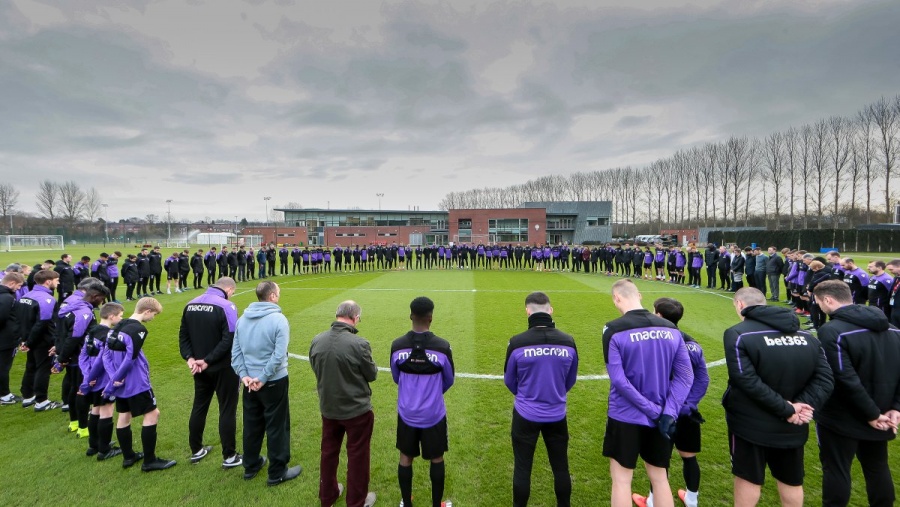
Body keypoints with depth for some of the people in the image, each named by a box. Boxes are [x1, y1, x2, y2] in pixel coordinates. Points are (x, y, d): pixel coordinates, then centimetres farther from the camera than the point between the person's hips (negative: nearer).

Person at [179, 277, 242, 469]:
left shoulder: (190, 305, 4)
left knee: (199, 407, 21)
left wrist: (190, 358, -4)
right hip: (224, 368, -6)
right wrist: (208, 360, -18)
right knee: (227, 410, 5)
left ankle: (196, 451, 35)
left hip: (200, 368, 7)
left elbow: (183, 335, 5)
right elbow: (229, 340, -25)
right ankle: (229, 456, 15)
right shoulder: (226, 306, -20)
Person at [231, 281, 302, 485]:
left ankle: (250, 466, 37)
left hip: (250, 381, 7)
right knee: (277, 426, 7)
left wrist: (244, 375, -2)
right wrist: (263, 378, -14)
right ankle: (277, 472, 19)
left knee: (252, 424, 21)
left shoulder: (242, 319, 2)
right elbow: (279, 356, -23)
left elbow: (235, 351, 1)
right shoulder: (278, 319, -18)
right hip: (274, 382, -6)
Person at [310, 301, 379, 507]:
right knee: (357, 455, 14)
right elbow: (372, 375, -12)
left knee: (329, 452, 23)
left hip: (328, 408, 5)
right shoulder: (359, 344, -26)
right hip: (357, 410, -5)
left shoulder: (317, 341, -10)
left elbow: (316, 369, 5)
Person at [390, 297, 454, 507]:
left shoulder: (397, 346, -13)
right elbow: (449, 381, -2)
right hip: (434, 414, -2)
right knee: (437, 459, 17)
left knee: (405, 458, 19)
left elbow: (396, 379, 3)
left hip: (406, 413, 2)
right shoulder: (442, 346, -18)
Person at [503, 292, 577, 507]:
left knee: (522, 469, 14)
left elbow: (509, 381, -2)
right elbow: (571, 380, 5)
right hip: (557, 415, 2)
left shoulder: (517, 342, -18)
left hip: (525, 415, -2)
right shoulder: (568, 342, -12)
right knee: (561, 467, 20)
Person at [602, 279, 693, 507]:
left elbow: (618, 380, -19)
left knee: (621, 480, 11)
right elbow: (685, 376, -4)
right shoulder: (671, 328, -1)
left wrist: (654, 411, -12)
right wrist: (668, 413, -9)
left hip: (626, 417, -4)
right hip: (662, 418, 5)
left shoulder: (614, 330, -15)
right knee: (660, 478, 21)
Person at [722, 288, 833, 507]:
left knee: (748, 478, 13)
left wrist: (786, 409, -17)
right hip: (792, 426, 6)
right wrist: (805, 405, -12)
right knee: (791, 480, 24)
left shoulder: (737, 334, -18)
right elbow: (824, 379, -4)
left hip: (750, 424, -5)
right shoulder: (806, 336, 2)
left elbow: (746, 381, -25)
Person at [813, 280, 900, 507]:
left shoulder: (831, 331, -23)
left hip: (841, 418, -7)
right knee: (877, 467, 23)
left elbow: (846, 381, -25)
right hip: (880, 416, 7)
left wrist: (873, 414, -13)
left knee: (836, 470, 7)